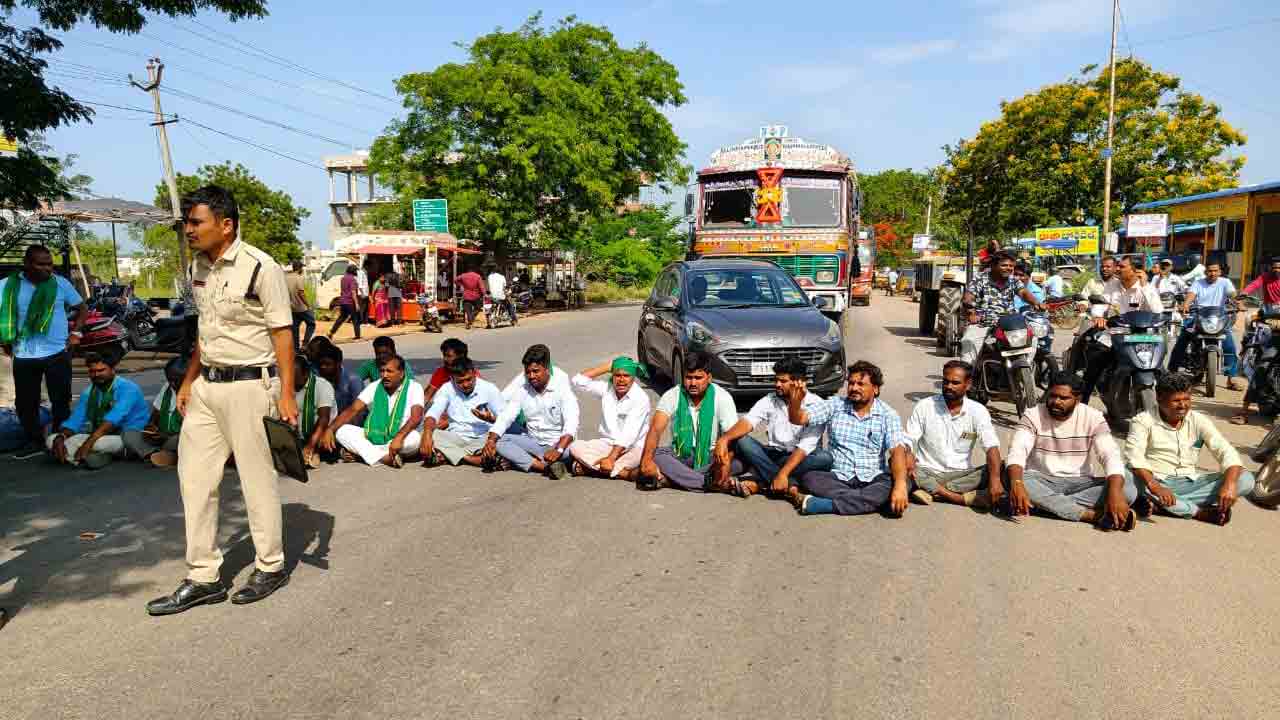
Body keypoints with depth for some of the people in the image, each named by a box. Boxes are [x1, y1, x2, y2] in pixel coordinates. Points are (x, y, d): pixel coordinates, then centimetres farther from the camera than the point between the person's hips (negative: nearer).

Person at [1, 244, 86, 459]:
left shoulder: (61, 283, -1)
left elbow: (82, 308, 10)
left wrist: (76, 332, 0)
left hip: (57, 353, -2)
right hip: (23, 356, 2)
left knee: (61, 401, 3)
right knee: (25, 402, 9)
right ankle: (34, 442, 22)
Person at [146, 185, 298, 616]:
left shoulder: (260, 267, -13)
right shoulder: (197, 268, 9)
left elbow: (282, 333, -14)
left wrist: (286, 394, -18)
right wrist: (188, 381, 18)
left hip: (249, 385, -8)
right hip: (207, 385, 8)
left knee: (258, 477, 2)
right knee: (194, 476, 9)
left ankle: (271, 566, 20)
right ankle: (203, 577, 19)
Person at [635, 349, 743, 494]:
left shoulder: (722, 397, -10)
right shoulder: (672, 396, -8)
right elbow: (656, 429, -19)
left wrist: (726, 462, -38)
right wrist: (647, 459, -37)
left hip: (711, 455, -1)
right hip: (680, 454, 1)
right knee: (655, 455, -30)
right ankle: (712, 483, -34)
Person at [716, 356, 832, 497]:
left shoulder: (814, 404, -9)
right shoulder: (769, 400, 3)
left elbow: (806, 446, -20)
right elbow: (748, 421, -13)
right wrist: (724, 439, -33)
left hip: (800, 459, -3)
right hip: (772, 456, 3)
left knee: (825, 458, -33)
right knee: (740, 439, -21)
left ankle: (761, 483, -31)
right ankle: (789, 486, -30)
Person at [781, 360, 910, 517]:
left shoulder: (888, 414, 1)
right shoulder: (834, 405, 6)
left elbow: (898, 450, -13)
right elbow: (799, 418, -3)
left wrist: (900, 486, -31)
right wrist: (795, 402, -28)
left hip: (873, 480, 0)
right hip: (838, 478, 0)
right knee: (808, 479, -27)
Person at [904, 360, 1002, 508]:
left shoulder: (977, 411, -1)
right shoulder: (923, 407, -1)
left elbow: (991, 447, -13)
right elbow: (908, 441, -4)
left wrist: (995, 479, -32)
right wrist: (908, 455, -30)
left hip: (962, 474, 1)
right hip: (927, 473, -1)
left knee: (1001, 470, -23)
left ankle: (934, 492, -28)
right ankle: (962, 498, -30)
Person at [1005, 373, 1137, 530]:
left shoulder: (1093, 418, -4)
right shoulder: (1032, 416, -8)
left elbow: (1111, 456, -16)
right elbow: (1017, 452, -22)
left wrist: (1115, 494, -36)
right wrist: (1016, 484, -44)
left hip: (1079, 482, 1)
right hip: (1041, 481, -1)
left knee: (1127, 489, -23)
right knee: (1015, 480, -35)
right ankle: (1094, 515, -33)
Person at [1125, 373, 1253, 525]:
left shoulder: (1198, 421, 5)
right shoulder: (1144, 420, -5)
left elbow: (1226, 451, -6)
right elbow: (1134, 456, -20)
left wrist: (1229, 484, -26)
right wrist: (1154, 486, -37)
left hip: (1189, 482, 4)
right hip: (1155, 480, -4)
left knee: (1246, 479, -15)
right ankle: (1201, 512, -27)